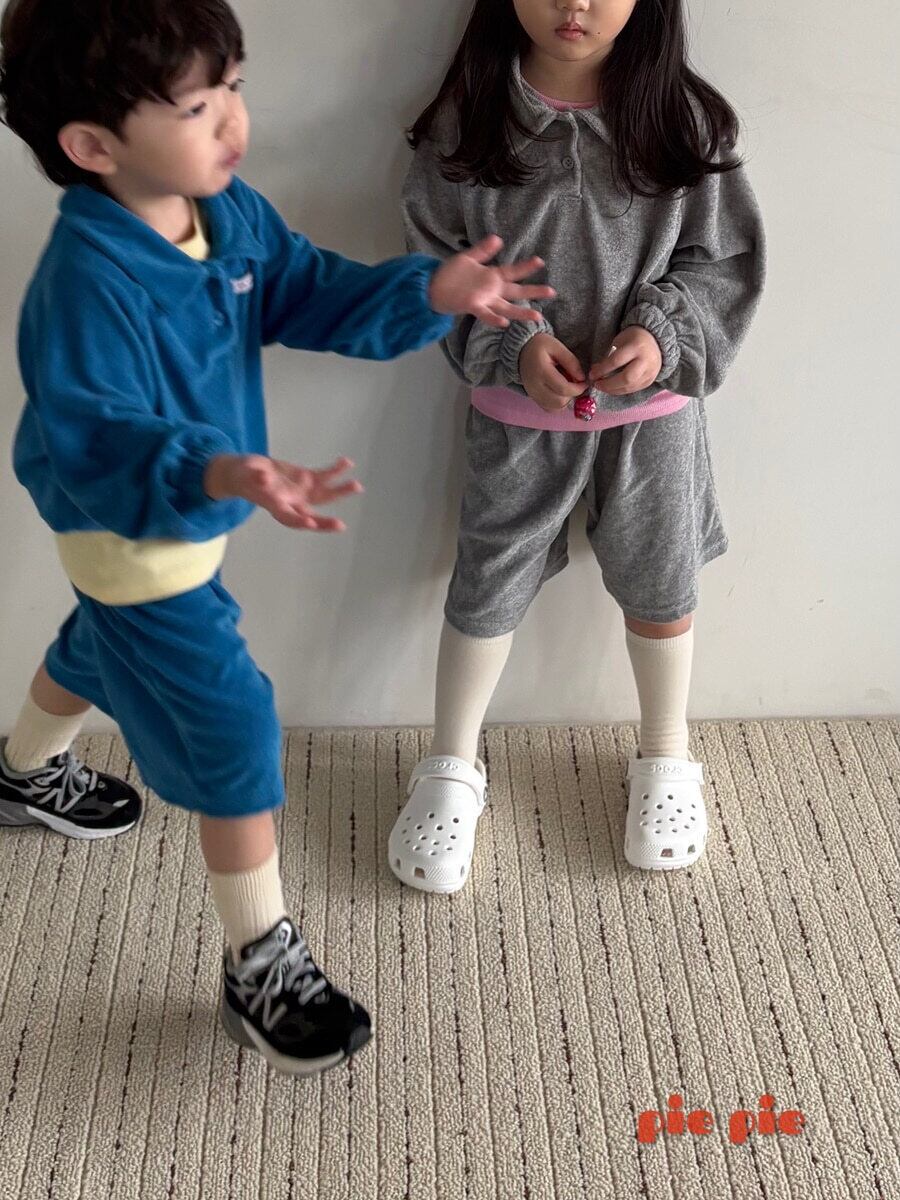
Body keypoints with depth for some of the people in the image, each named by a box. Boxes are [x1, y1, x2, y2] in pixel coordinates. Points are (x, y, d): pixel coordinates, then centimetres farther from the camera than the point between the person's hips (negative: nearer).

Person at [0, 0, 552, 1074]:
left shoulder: (231, 213, -10)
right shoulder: (86, 286, -35)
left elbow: (315, 297, -2)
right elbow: (98, 450, -37)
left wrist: (430, 294, -18)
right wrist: (217, 477, -55)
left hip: (185, 524, 9)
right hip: (134, 540, -9)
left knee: (100, 651, 34)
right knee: (234, 726, -5)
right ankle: (261, 965, 13)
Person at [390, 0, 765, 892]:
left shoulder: (683, 117, -9)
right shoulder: (467, 119, -10)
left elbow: (724, 258, -3)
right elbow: (435, 262, -6)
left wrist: (663, 334, -20)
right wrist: (511, 348, -20)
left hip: (652, 408, 1)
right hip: (517, 413, 0)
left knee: (657, 587, 16)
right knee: (487, 590, 11)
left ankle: (665, 758, 41)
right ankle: (451, 768, 33)